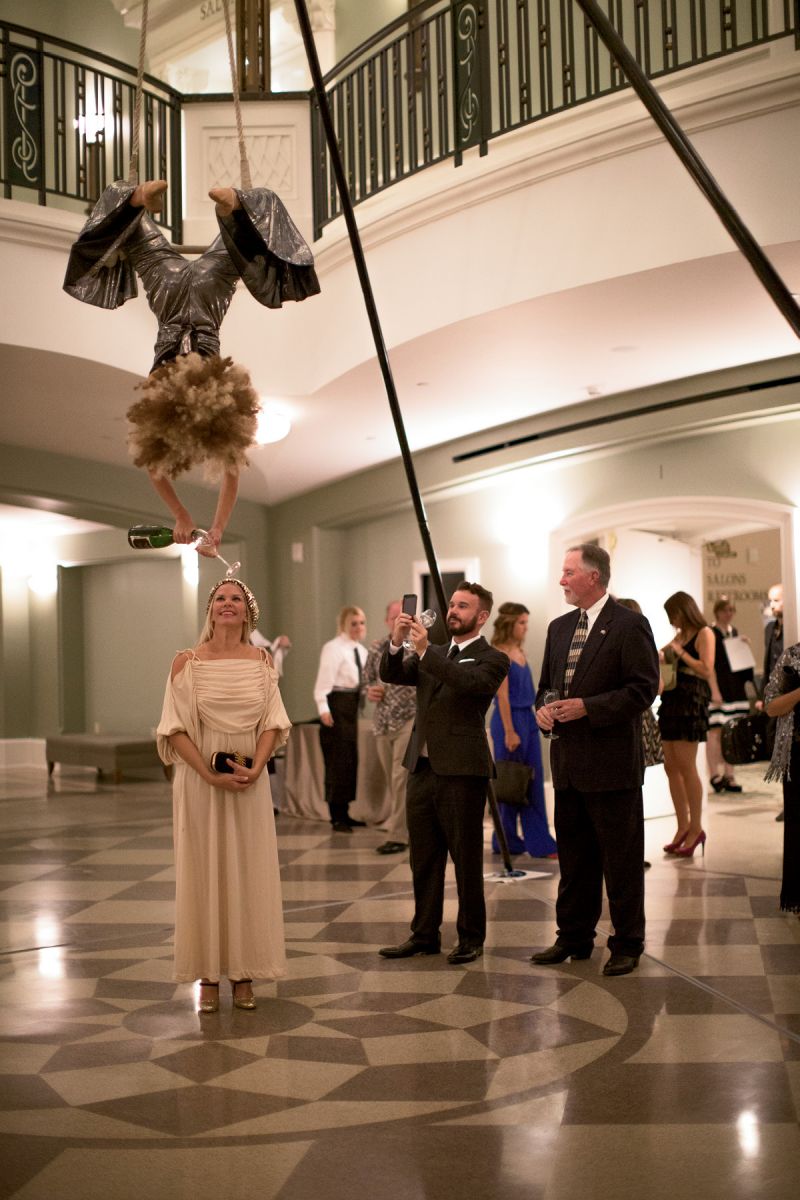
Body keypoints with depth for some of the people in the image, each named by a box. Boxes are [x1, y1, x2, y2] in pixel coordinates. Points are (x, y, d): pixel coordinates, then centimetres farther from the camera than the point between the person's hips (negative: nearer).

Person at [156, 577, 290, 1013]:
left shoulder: (262, 662, 5)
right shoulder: (187, 662, -2)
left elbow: (273, 723, 2)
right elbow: (175, 729, -5)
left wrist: (254, 769, -14)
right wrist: (210, 774, -16)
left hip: (250, 782, 2)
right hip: (199, 782, -2)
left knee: (249, 874, 5)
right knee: (203, 873, 2)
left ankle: (243, 973, 14)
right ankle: (208, 976, 11)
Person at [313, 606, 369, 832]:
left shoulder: (361, 650, 16)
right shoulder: (334, 648, -10)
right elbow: (323, 681, -18)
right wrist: (323, 708, -27)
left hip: (353, 705, 9)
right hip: (337, 705, -9)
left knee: (351, 759, 12)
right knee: (338, 760, -6)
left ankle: (344, 813, 21)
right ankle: (337, 818, 0)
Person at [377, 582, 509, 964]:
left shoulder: (491, 659, -3)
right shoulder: (432, 656, 17)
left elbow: (469, 682, -24)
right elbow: (390, 674, 5)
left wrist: (425, 650, -27)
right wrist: (396, 641, -12)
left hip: (461, 772, -6)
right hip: (422, 768, 6)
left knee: (466, 859, 2)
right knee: (423, 859, 12)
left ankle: (471, 938, 13)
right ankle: (424, 934, 21)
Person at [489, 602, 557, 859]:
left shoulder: (519, 651, 12)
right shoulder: (500, 654, -12)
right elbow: (502, 696, -16)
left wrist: (530, 722, 13)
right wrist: (509, 732, -18)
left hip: (528, 718, 8)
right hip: (510, 719, -8)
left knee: (533, 781, 6)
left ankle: (539, 841, 8)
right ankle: (506, 841, 13)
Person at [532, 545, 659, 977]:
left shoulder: (629, 626, -9)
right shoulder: (559, 628, 13)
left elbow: (643, 689, -14)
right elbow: (546, 685, 21)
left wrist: (587, 707, -20)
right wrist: (542, 709, -1)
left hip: (612, 763, -7)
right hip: (568, 763, 7)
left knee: (621, 860, 3)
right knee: (573, 856, 15)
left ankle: (627, 944, 14)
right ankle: (574, 937, 26)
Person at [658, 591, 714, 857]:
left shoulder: (704, 634, -2)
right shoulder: (680, 635, 18)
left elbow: (707, 670, -13)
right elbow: (662, 658, 30)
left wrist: (680, 652, -9)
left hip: (692, 700, -8)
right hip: (671, 699, 8)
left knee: (686, 766, -8)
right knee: (671, 767, 4)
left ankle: (696, 829, 1)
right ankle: (683, 827, 10)